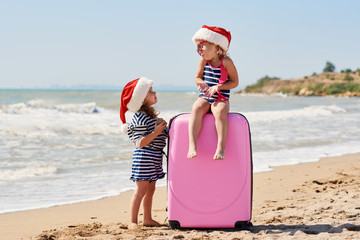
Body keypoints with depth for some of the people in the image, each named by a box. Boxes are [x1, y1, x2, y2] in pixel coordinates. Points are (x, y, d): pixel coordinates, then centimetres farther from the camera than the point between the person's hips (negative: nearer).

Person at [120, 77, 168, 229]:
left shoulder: (152, 114, 14)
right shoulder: (140, 118, -17)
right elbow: (140, 143, -22)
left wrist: (162, 126, 13)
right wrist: (156, 132, -26)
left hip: (154, 158, 9)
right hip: (144, 156, -9)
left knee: (150, 189, 15)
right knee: (141, 190, -8)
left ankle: (147, 219, 25)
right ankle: (133, 222, -3)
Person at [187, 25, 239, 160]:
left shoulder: (226, 62, -6)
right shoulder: (203, 61, 8)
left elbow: (235, 82, -4)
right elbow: (197, 78, 17)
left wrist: (217, 87, -16)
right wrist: (201, 83, -8)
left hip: (221, 99, -3)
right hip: (204, 98, 3)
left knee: (220, 111, -37)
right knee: (196, 108, -31)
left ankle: (221, 148, -37)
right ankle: (192, 145, -40)